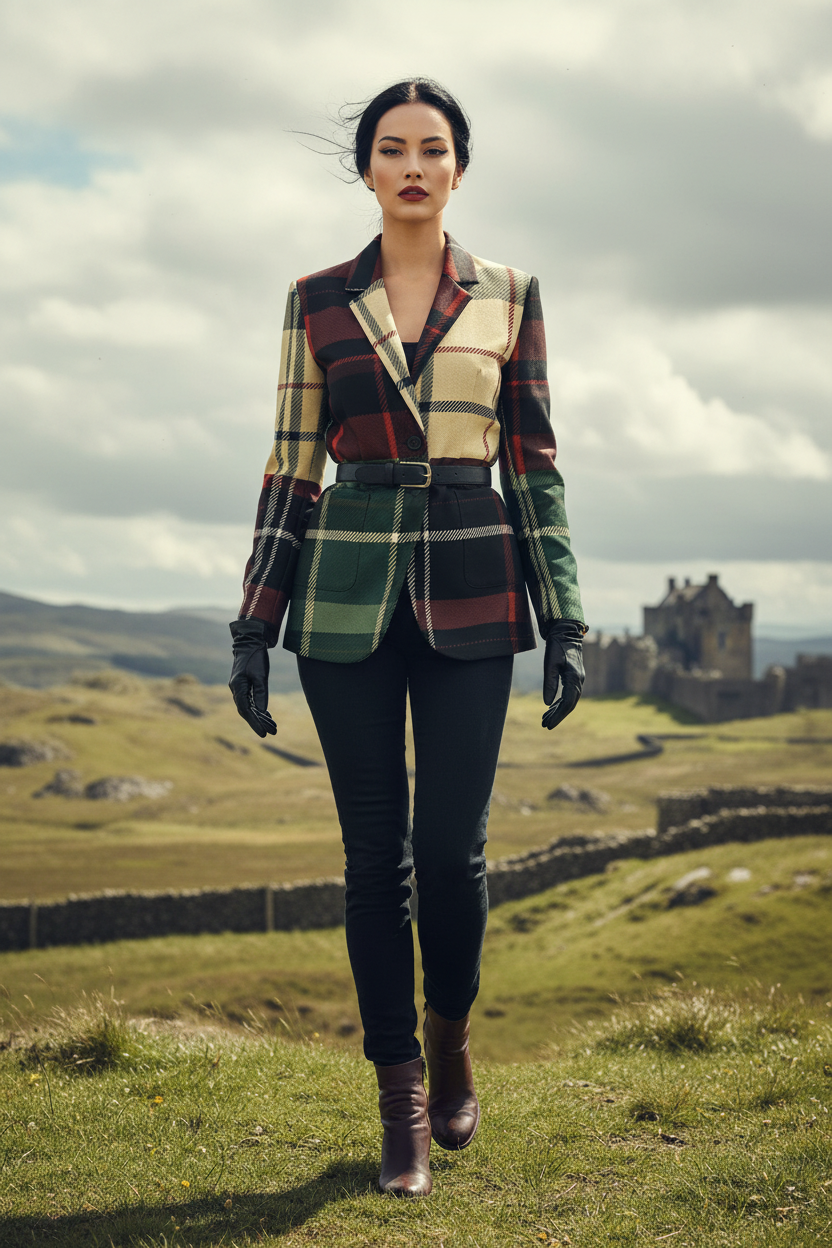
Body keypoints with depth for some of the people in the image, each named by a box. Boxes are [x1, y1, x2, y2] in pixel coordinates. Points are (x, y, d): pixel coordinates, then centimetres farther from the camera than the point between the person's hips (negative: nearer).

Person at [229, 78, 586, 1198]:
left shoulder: (508, 297, 8)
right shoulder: (319, 301, 8)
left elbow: (534, 464, 7)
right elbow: (293, 468, 8)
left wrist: (566, 620, 2)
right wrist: (254, 625, 3)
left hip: (469, 594, 0)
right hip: (347, 590, 1)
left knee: (450, 843, -5)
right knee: (374, 848, 1)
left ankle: (451, 1036, 24)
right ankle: (401, 1098, 13)